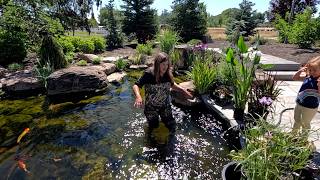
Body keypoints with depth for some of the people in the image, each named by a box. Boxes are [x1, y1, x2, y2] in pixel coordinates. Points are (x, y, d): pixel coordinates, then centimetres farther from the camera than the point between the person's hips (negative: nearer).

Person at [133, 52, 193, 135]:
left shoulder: (168, 74, -9)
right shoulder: (149, 74, -23)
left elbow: (172, 84, 11)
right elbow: (136, 85, -20)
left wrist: (183, 90, 1)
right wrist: (138, 96, -39)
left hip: (165, 106, 4)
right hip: (151, 107, -3)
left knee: (172, 127, 15)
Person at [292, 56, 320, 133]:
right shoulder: (308, 77, -4)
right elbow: (295, 78, 6)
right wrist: (300, 71, -11)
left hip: (310, 107, -6)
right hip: (299, 103, 6)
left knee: (305, 124, 13)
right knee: (297, 120, 24)